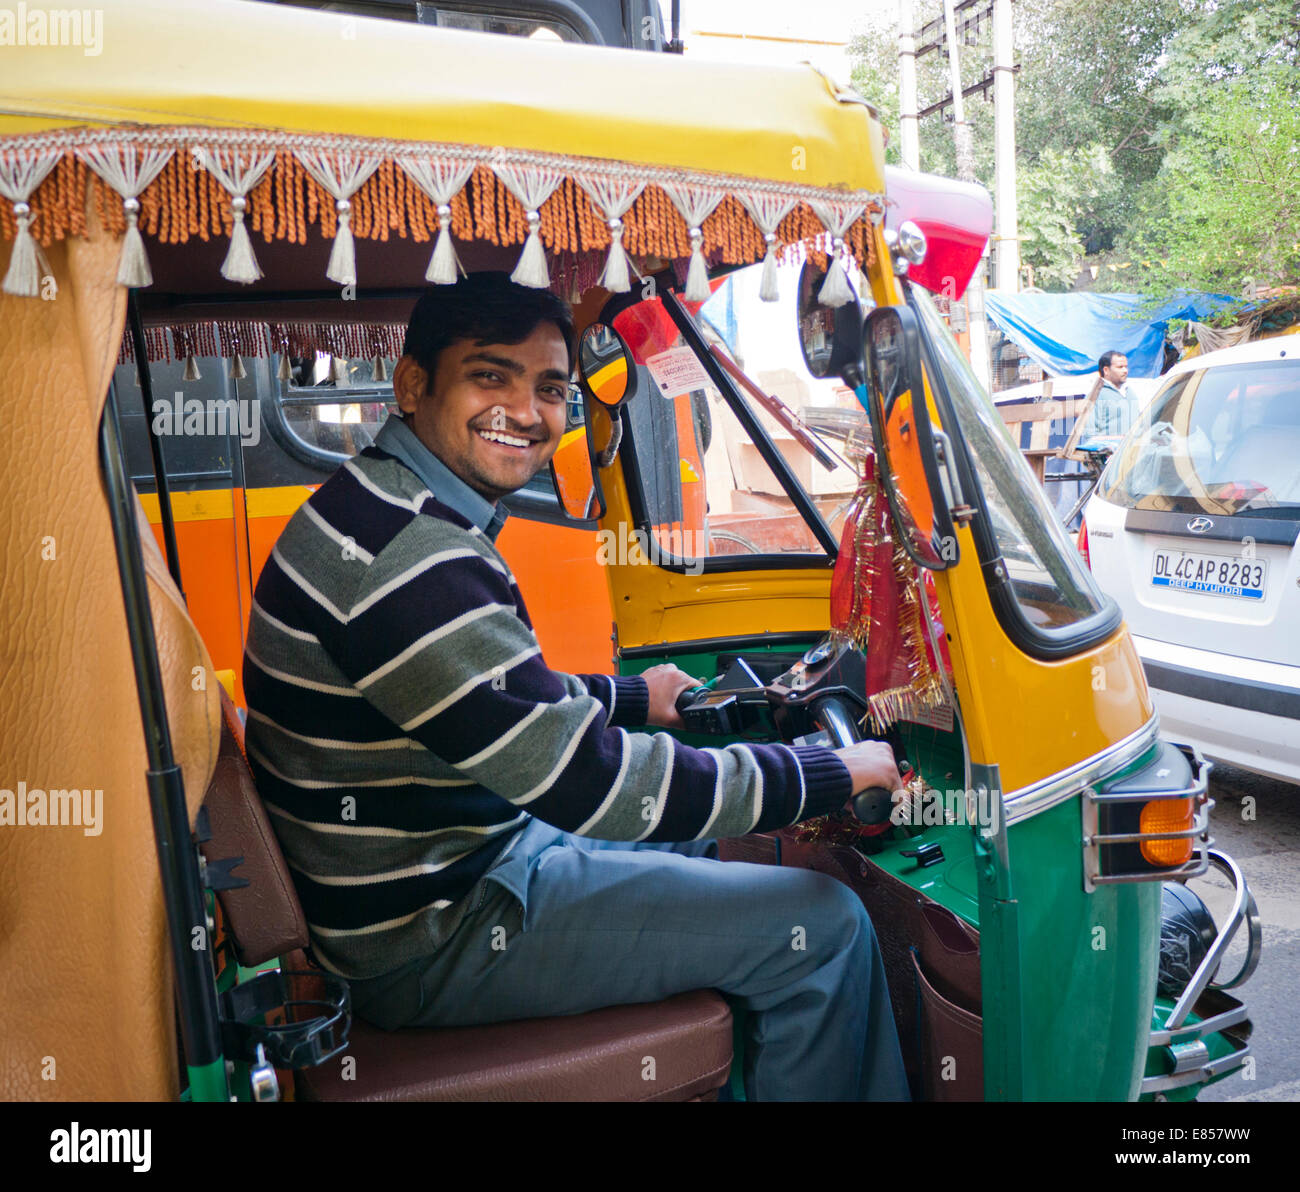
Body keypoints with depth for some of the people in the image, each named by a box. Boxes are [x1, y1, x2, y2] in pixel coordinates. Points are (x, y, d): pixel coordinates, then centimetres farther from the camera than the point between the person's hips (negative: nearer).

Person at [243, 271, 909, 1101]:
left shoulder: (383, 508, 6)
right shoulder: (403, 554, -29)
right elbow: (587, 782, -28)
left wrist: (632, 697, 27)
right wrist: (833, 773, -17)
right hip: (432, 943, -10)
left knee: (698, 846, 28)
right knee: (825, 925, -8)